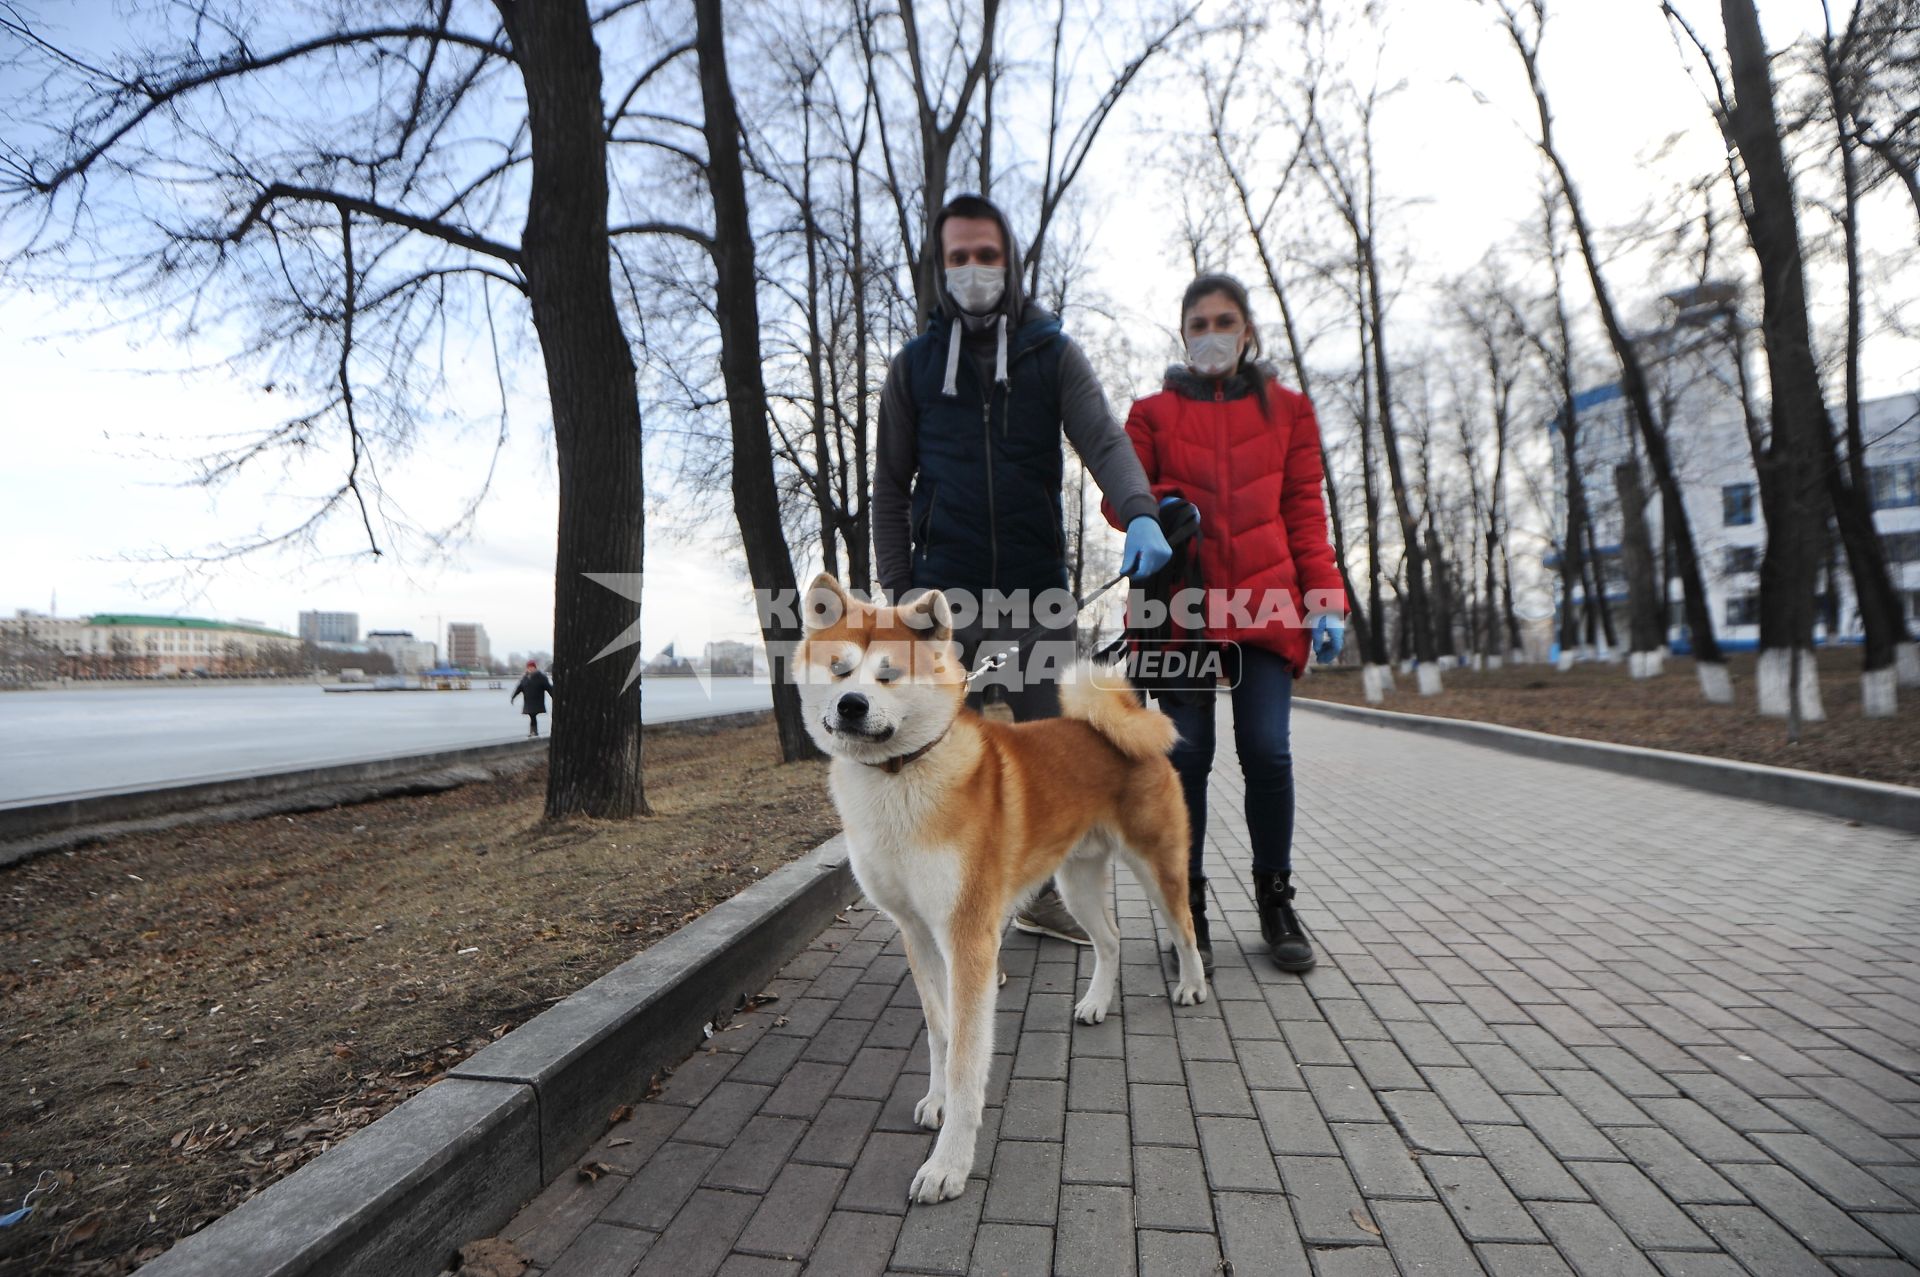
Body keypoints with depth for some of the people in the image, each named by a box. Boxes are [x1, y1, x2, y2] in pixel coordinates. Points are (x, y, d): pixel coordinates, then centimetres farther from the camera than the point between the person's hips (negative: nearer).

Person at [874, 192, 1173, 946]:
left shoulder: (1053, 353, 10)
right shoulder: (914, 365, 10)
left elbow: (1102, 438, -5)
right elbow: (891, 487, 11)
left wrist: (1140, 512, -26)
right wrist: (899, 588, 1)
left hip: (1037, 586, 1)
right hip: (945, 592, 0)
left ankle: (1041, 894, 25)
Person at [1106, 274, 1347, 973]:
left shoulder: (1287, 408, 15)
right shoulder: (1153, 411, 13)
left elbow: (1304, 509, 11)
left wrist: (1326, 597, 1)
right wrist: (1158, 508, -13)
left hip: (1262, 604, 1)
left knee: (1268, 751, -5)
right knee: (1187, 753, -3)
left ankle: (1274, 899, 14)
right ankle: (1188, 901, 11)